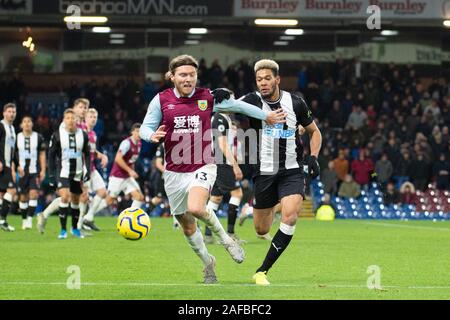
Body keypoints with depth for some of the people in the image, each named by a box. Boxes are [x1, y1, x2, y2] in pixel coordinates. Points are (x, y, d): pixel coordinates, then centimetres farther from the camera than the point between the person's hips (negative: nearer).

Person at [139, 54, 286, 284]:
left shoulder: (208, 98, -1)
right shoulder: (161, 100, -1)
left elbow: (237, 106, 14)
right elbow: (145, 127, 2)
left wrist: (266, 116, 21)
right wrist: (152, 135, -22)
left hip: (202, 167, -2)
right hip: (174, 172, 2)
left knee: (196, 208, -29)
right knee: (187, 226, 9)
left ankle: (224, 237, -1)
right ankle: (207, 263, 34)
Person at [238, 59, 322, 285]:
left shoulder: (295, 103, -1)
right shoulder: (253, 101, -6)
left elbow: (314, 132, 13)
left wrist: (313, 157, -2)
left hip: (292, 171, 0)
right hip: (264, 172, 0)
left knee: (290, 218, -23)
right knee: (261, 230, 8)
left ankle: (262, 271, -12)